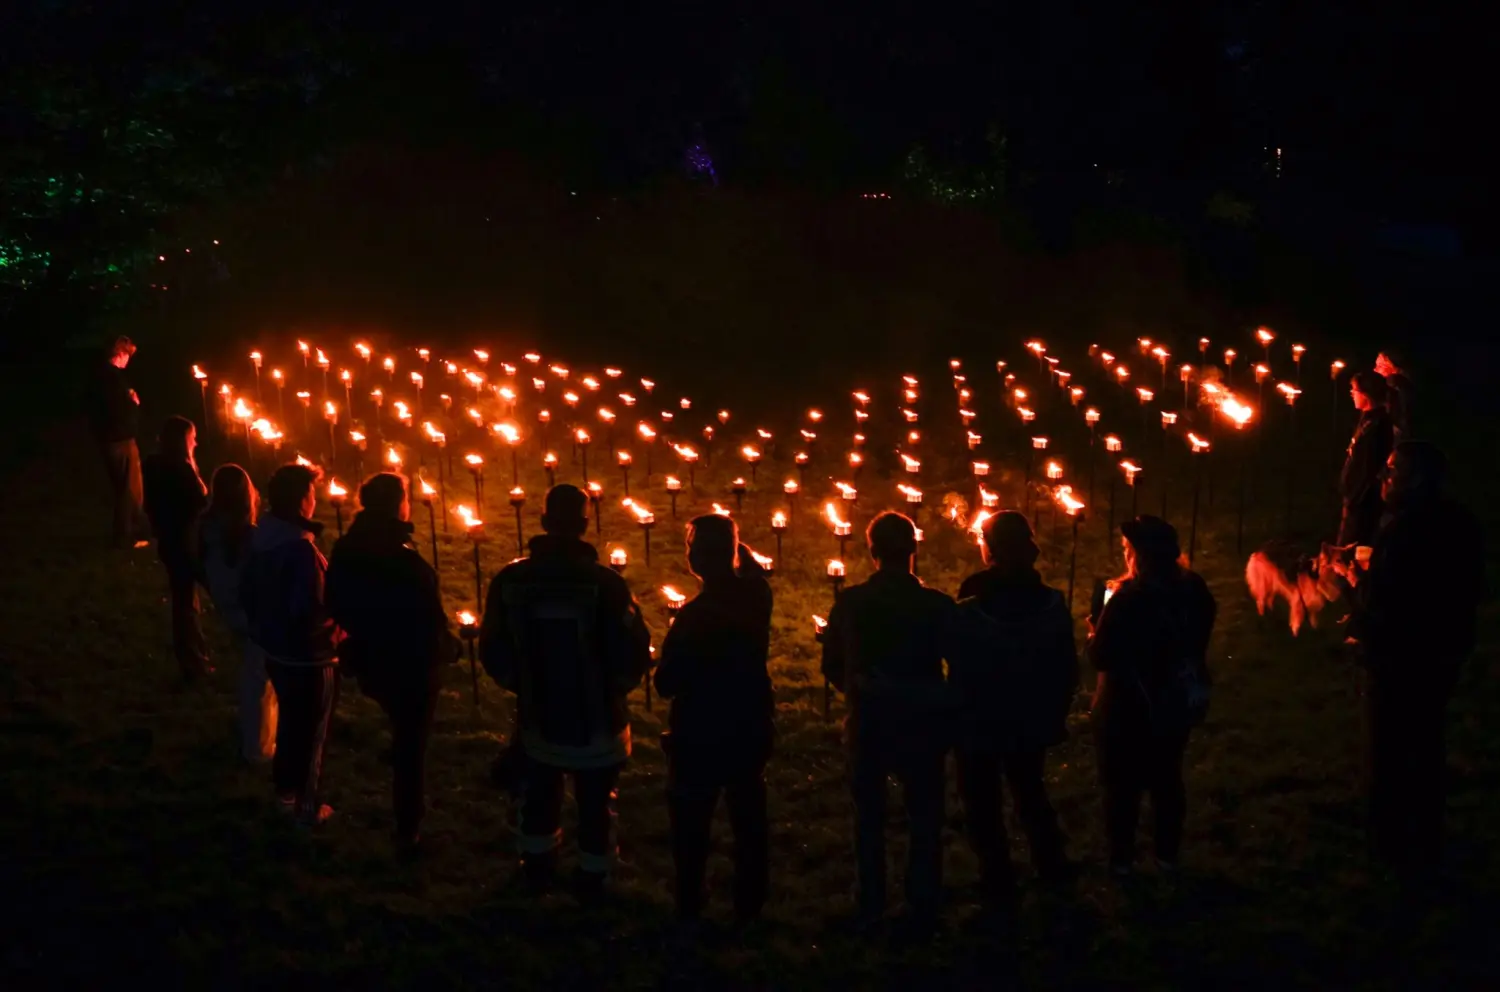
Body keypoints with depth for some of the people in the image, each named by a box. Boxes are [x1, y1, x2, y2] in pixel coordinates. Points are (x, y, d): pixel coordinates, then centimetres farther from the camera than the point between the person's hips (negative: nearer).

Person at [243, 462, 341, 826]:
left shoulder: (262, 539, -5)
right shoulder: (301, 549, -31)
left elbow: (247, 592, 6)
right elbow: (313, 613, -32)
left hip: (275, 650, 8)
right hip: (307, 657, -8)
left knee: (290, 720, 27)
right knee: (311, 730, 11)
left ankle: (286, 790, 43)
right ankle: (307, 806, 24)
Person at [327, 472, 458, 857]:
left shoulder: (345, 552, -12)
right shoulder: (407, 564, -32)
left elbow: (338, 608, 2)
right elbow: (430, 622, -23)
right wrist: (449, 649, -2)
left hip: (372, 665, 6)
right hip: (412, 668, -6)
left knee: (403, 735, 33)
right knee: (411, 745, 13)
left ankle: (409, 805, 55)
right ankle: (407, 831, 27)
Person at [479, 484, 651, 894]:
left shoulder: (511, 581, -14)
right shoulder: (606, 584, -24)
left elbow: (494, 653, -4)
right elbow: (635, 655, -18)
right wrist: (613, 687, 4)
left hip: (538, 718, 3)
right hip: (596, 722, -3)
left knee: (540, 798, 26)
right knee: (595, 805, 16)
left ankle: (537, 871, 42)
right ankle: (592, 880, 29)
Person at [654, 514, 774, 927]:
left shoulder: (694, 614, -25)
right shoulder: (756, 597, -9)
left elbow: (666, 684, -19)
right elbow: (753, 571, 18)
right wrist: (734, 541, 15)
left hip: (700, 737, -5)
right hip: (750, 731, 5)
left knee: (691, 828, 11)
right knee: (749, 822, 18)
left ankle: (689, 910, 20)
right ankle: (749, 908, 28)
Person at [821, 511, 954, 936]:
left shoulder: (849, 603, -9)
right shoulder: (938, 606, -15)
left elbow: (832, 666, -1)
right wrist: (938, 702, 7)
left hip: (867, 724, 2)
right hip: (921, 725, -2)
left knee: (869, 817, 17)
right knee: (924, 820, 10)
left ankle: (871, 907, 24)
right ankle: (922, 912, 11)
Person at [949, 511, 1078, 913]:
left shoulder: (970, 613, -24)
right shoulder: (1053, 604, -12)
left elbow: (961, 678, -18)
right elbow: (1068, 669, -2)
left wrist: (955, 722, -3)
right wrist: (1055, 716, 12)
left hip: (981, 727, -4)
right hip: (1033, 724, 4)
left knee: (984, 805, 14)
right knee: (1030, 791, 27)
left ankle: (999, 886, 19)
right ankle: (1053, 867, 36)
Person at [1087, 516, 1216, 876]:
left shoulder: (1128, 598, -26)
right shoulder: (1193, 591, -6)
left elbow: (1100, 656, -21)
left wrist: (1095, 632, -2)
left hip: (1127, 708, -5)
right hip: (1175, 704, 5)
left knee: (1122, 784, 11)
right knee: (1167, 779, 20)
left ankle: (1122, 858, 20)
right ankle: (1168, 854, 29)